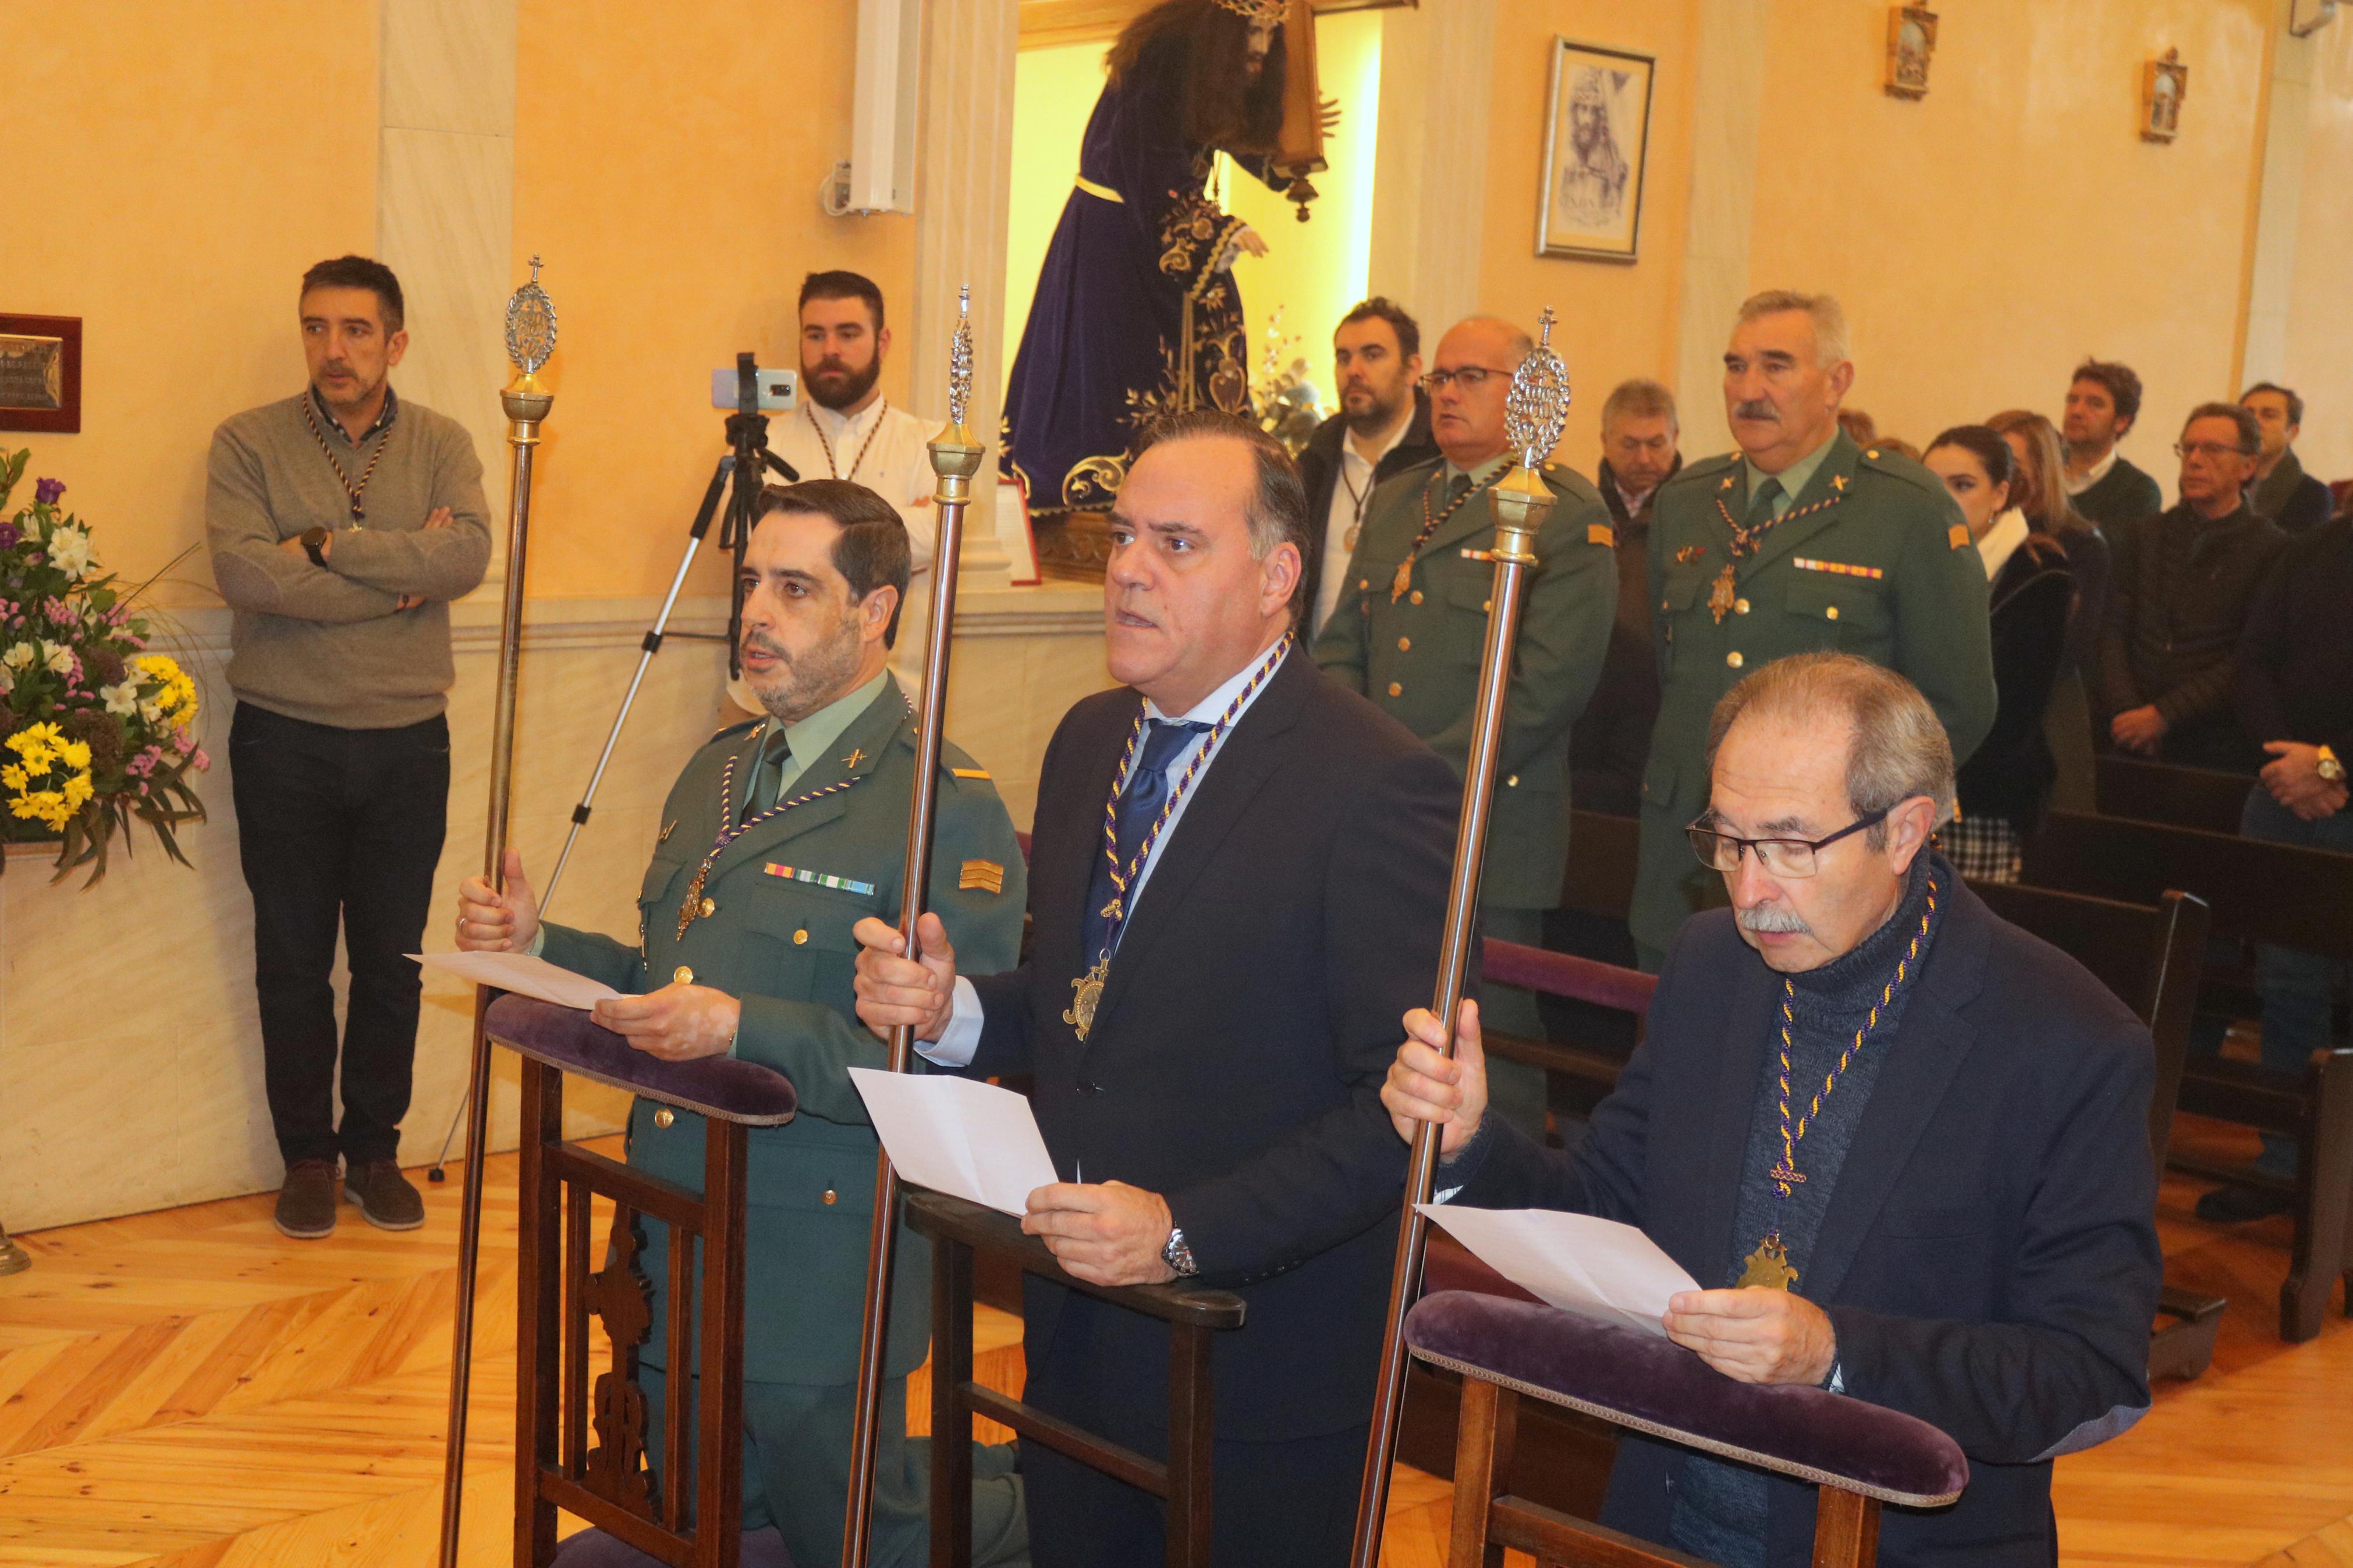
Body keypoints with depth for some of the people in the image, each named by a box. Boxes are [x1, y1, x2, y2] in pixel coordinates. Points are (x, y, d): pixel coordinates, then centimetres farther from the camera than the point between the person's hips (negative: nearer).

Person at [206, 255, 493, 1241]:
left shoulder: (442, 445, 4)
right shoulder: (246, 443, -2)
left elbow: (468, 555, -15)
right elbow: (244, 574, -17)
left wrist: (328, 544, -17)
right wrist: (401, 579, -14)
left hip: (406, 742, 1)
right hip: (284, 741, -1)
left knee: (392, 961, 8)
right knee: (293, 959, 7)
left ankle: (374, 1149, 23)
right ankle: (306, 1156, 21)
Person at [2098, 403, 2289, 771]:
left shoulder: (2271, 550, -2)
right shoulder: (2143, 536, 12)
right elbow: (2112, 630, 5)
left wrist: (2164, 714, -14)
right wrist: (2125, 711, -10)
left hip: (2215, 746, -3)